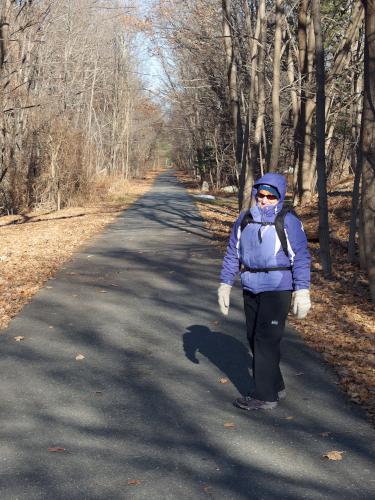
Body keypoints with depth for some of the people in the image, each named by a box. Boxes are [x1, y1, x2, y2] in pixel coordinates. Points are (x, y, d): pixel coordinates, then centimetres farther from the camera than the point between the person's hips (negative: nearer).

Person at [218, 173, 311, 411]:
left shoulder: (289, 222, -8)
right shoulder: (244, 220, 8)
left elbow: (301, 259, -8)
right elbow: (232, 254, 13)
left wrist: (302, 292, -12)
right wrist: (225, 284, 9)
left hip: (277, 288, -6)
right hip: (251, 288, 6)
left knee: (266, 339, -5)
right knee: (254, 338, 12)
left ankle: (265, 396, 5)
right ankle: (275, 386, 28)